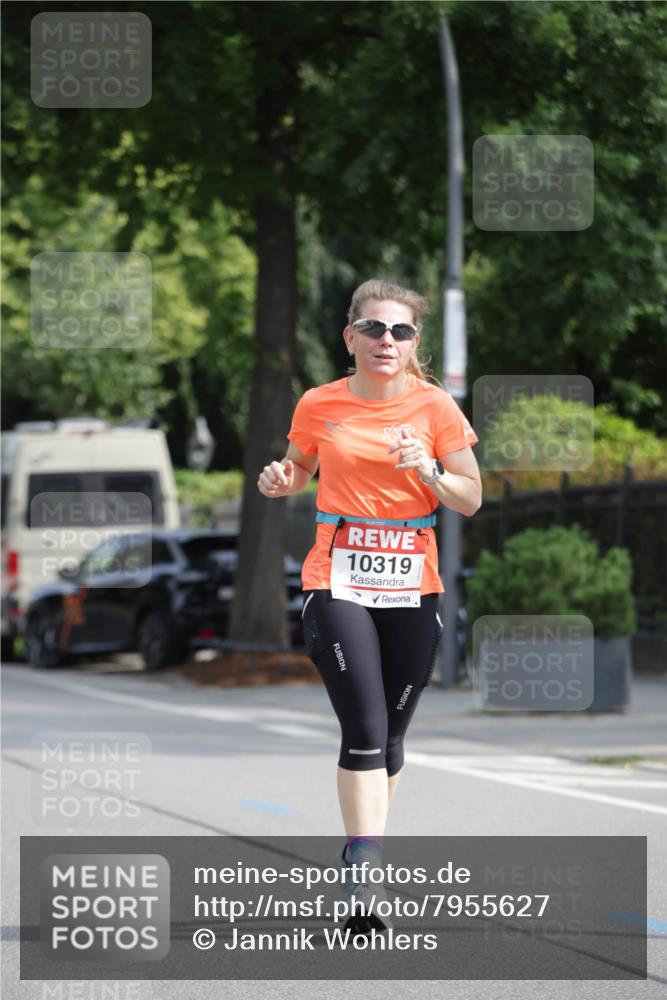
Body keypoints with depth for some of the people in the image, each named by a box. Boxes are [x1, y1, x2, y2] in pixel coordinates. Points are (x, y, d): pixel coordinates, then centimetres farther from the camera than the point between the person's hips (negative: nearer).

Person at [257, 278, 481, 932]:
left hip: (413, 589, 2)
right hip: (337, 581, -2)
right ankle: (365, 870, -20)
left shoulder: (434, 407, 1)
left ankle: (362, 852, 24)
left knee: (389, 733, 8)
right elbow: (298, 471, 19)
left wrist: (427, 471, -16)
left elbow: (471, 499, 3)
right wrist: (279, 482, -4)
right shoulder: (319, 405, 2)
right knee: (364, 727, -16)